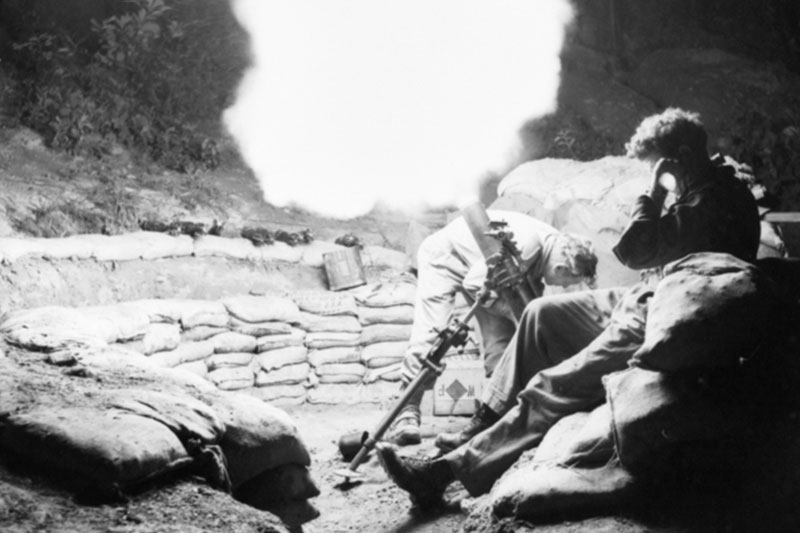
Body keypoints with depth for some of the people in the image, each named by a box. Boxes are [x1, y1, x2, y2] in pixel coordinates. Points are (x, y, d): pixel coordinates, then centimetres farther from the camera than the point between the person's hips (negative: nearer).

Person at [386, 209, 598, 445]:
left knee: (502, 336, -4)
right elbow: (475, 284, -31)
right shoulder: (527, 244, -38)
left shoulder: (558, 247, -12)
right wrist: (514, 313, -28)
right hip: (443, 255, -8)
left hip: (479, 267, 8)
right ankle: (407, 414, -18)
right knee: (431, 333, -19)